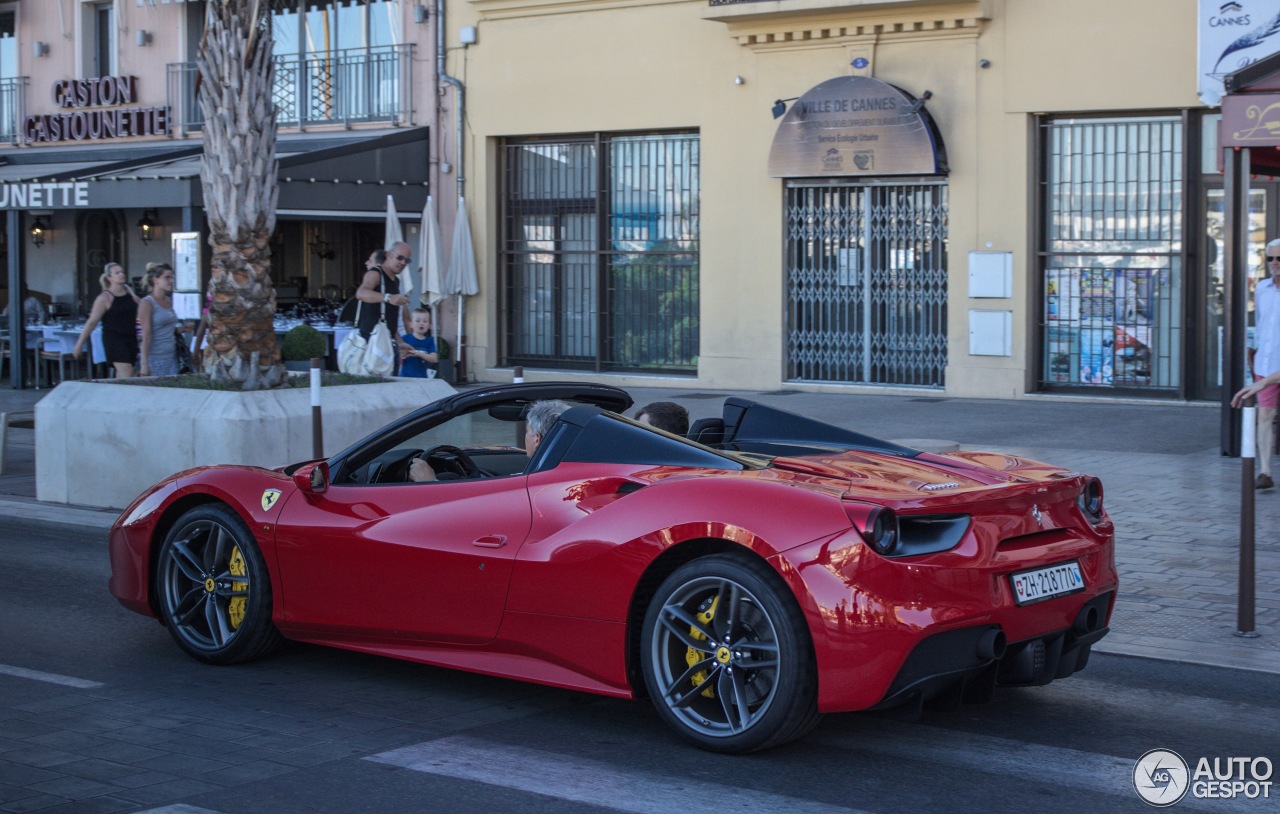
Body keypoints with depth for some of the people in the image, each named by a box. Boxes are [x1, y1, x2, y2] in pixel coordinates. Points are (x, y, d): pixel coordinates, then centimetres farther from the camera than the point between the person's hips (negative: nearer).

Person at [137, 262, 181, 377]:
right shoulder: (147, 303, -7)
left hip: (171, 358, 7)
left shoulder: (169, 301, 12)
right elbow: (146, 335, -12)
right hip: (155, 360, -7)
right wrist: (144, 364, -16)